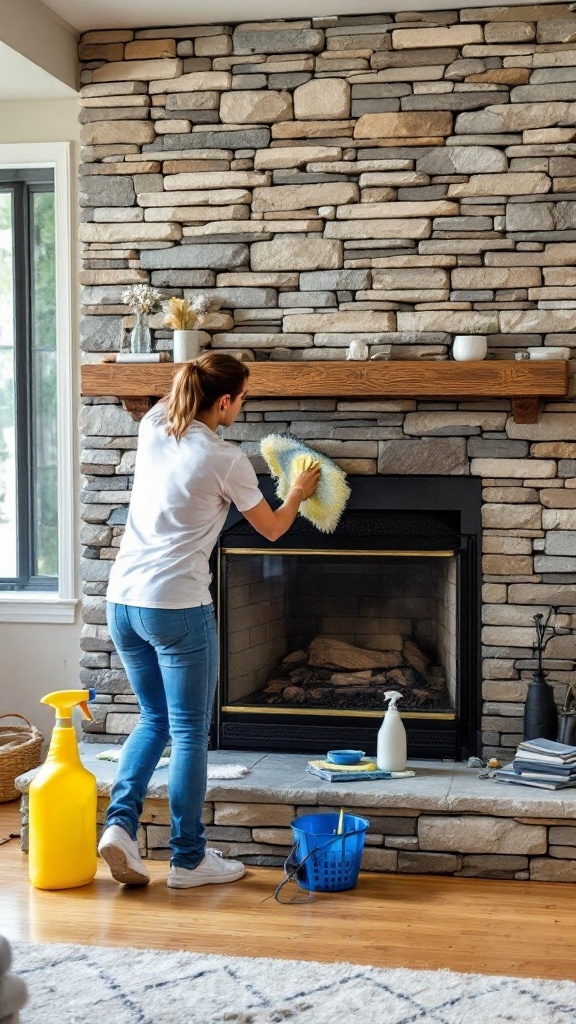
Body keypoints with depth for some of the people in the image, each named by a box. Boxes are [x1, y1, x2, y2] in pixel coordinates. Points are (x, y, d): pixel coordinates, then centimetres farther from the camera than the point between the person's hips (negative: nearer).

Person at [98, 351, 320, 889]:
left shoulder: (151, 430, 6)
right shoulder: (226, 460, -10)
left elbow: (169, 402, 35)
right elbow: (271, 528, 7)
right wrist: (297, 494, 24)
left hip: (123, 599, 7)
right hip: (178, 608, -7)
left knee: (155, 719, 21)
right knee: (189, 732, 5)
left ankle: (120, 824, 7)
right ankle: (188, 859, 13)